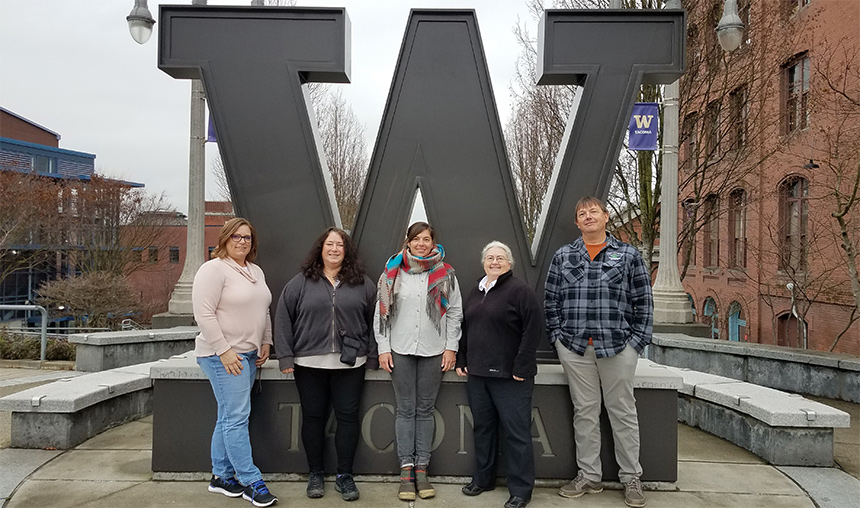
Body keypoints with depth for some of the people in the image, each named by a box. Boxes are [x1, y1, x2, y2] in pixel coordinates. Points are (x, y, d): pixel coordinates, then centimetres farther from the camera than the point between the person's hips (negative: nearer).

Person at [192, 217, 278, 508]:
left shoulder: (256, 272, 15)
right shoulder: (213, 269, -10)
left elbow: (263, 311, 22)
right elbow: (204, 315, -17)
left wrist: (265, 343, 13)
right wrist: (224, 351, -19)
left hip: (249, 354, 8)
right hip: (223, 356, -8)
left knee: (229, 417, 13)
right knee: (237, 417, -6)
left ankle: (221, 476, 23)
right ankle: (251, 482, 1)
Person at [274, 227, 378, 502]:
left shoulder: (363, 284, 6)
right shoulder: (300, 282, 4)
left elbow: (374, 321, 6)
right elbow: (283, 319, 3)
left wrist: (373, 356, 1)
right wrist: (286, 357, -3)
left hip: (350, 364, 0)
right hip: (309, 364, 0)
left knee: (348, 417, 4)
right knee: (313, 417, 9)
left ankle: (344, 475, 19)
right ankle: (315, 474, 25)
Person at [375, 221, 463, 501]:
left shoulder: (445, 273, 2)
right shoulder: (392, 272, 3)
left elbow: (455, 312, 4)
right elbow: (381, 312, 4)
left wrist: (451, 347, 0)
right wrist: (383, 348, -1)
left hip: (433, 351, 0)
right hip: (400, 350, 0)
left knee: (425, 409, 7)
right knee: (405, 409, 4)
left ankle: (421, 469, 15)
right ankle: (406, 470, 11)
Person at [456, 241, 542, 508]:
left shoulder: (520, 291, -8)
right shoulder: (476, 292, 15)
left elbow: (533, 329, -15)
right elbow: (465, 328, 20)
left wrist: (521, 368, -16)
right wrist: (461, 361, 12)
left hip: (509, 376, -7)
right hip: (477, 374, 7)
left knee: (516, 432, 0)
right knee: (483, 428, 16)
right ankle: (483, 478, 31)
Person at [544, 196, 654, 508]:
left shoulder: (628, 255, 5)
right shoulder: (563, 256, 8)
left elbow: (644, 301, 4)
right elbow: (551, 300, 9)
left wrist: (638, 340, -3)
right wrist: (557, 336, 1)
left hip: (618, 347, -1)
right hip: (574, 347, 2)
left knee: (623, 412, 7)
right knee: (584, 412, 9)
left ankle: (631, 479, 21)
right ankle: (589, 476, 21)